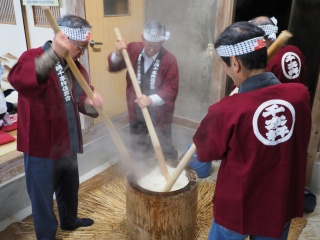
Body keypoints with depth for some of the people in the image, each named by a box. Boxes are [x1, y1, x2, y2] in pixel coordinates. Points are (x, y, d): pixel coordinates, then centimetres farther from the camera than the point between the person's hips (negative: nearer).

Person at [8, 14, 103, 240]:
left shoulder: (76, 66, 4)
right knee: (43, 198, 10)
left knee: (70, 189, 26)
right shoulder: (33, 57, -19)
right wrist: (53, 54, -55)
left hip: (67, 144, 8)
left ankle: (69, 220, 51)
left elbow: (80, 99, 9)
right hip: (41, 148, -7)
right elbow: (17, 79, -41)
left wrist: (90, 103, -16)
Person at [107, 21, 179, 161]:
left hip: (159, 113, -3)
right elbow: (113, 67, -1)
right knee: (138, 148, 22)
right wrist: (118, 53, -23)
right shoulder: (133, 49, -7)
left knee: (165, 151, 11)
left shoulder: (169, 60, -16)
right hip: (136, 111, 4)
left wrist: (151, 100, -32)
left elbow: (171, 89, -18)